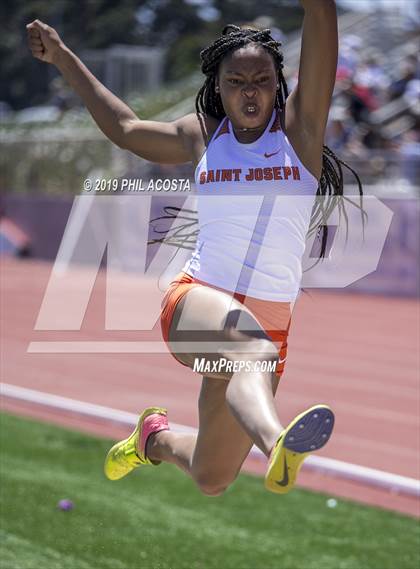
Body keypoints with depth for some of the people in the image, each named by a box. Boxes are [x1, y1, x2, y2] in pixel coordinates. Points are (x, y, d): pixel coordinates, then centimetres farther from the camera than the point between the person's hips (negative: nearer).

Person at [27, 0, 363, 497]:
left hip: (268, 325, 1)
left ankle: (155, 437, 44)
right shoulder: (203, 135, 11)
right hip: (196, 303, -1)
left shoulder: (299, 126, 3)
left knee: (211, 480, 11)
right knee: (252, 348, -39)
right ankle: (277, 447, -70)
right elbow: (125, 127, 30)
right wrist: (62, 58, 35)